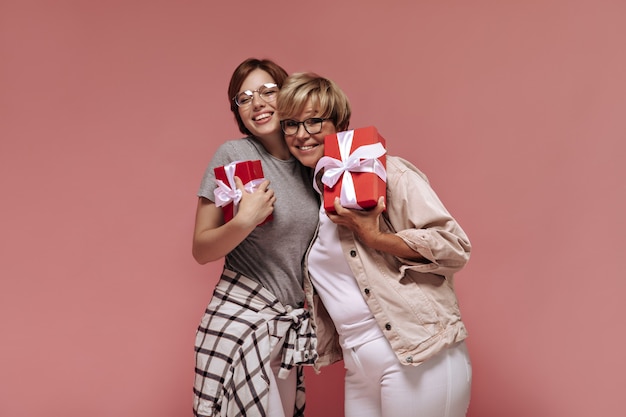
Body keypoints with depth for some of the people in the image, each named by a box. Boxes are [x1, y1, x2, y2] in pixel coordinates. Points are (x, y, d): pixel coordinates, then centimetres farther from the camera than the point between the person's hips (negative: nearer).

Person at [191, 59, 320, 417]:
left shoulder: (310, 163, 7)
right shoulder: (233, 154, -8)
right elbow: (202, 250, -7)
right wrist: (244, 221, -24)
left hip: (291, 326, 5)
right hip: (241, 318, -5)